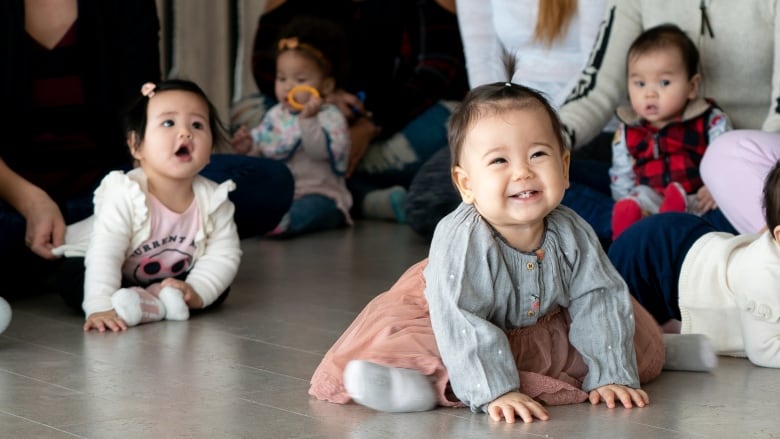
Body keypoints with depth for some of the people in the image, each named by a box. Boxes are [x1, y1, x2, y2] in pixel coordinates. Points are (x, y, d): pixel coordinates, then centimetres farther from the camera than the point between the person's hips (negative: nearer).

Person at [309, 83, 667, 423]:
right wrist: (497, 392, -45)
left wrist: (612, 376, -23)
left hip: (542, 326, 6)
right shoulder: (460, 241, -38)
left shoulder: (571, 235, -24)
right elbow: (463, 325, -40)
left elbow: (599, 301, -17)